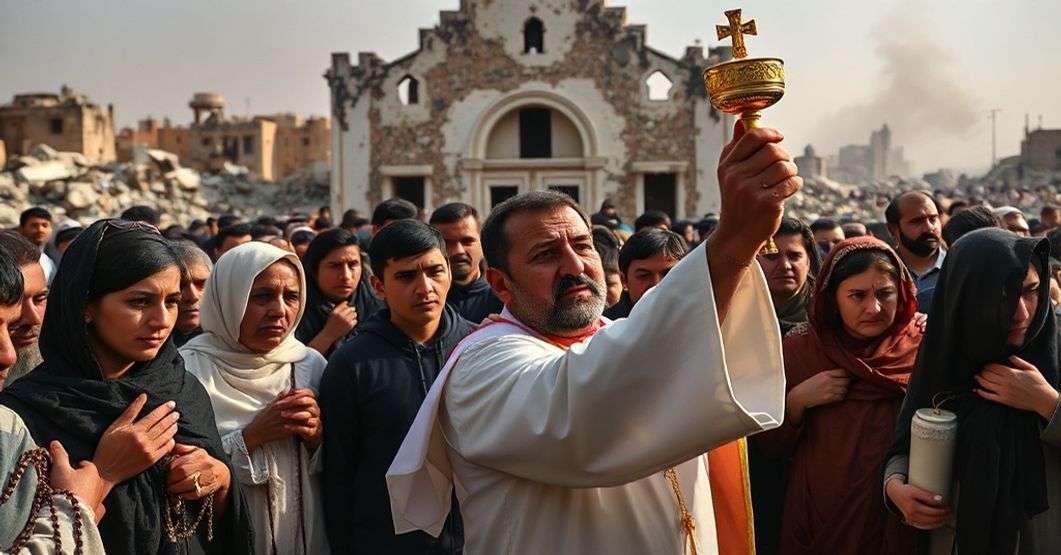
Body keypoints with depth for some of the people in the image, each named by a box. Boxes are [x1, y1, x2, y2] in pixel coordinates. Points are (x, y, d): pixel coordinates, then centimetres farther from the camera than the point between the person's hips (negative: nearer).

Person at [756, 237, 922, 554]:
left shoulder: (922, 348, -9)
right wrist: (797, 400, -19)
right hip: (818, 520, 1)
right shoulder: (799, 348, -7)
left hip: (898, 522, 0)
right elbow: (769, 446, -3)